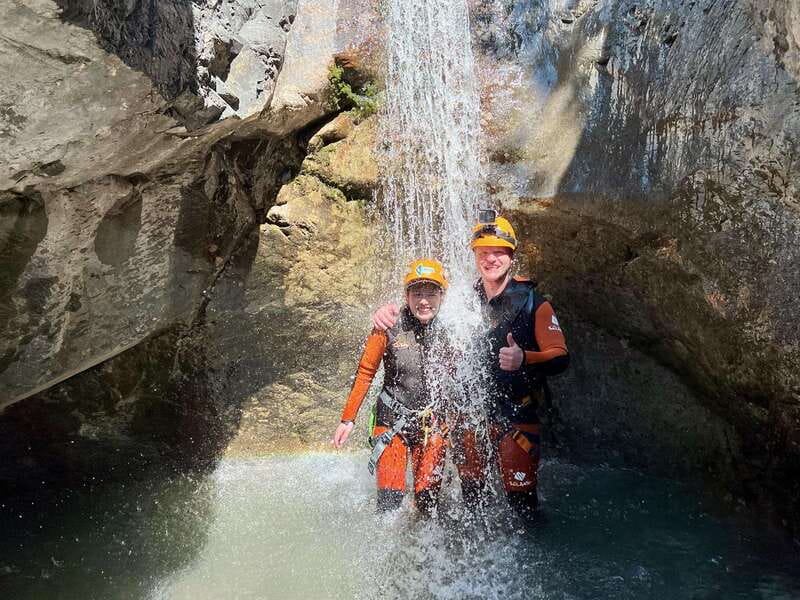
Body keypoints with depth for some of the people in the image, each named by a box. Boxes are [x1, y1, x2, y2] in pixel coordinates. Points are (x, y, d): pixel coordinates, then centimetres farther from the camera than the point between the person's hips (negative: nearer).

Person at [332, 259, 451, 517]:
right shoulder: (389, 328, -10)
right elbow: (365, 373, -4)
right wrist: (348, 419, -4)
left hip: (433, 425, 2)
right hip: (392, 421, -2)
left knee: (428, 499, 5)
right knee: (391, 498, -8)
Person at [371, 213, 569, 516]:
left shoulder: (533, 303, -8)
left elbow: (560, 357, -13)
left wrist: (524, 359, -34)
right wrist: (390, 311, -9)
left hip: (515, 415, -3)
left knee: (521, 497, 0)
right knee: (470, 493, 18)